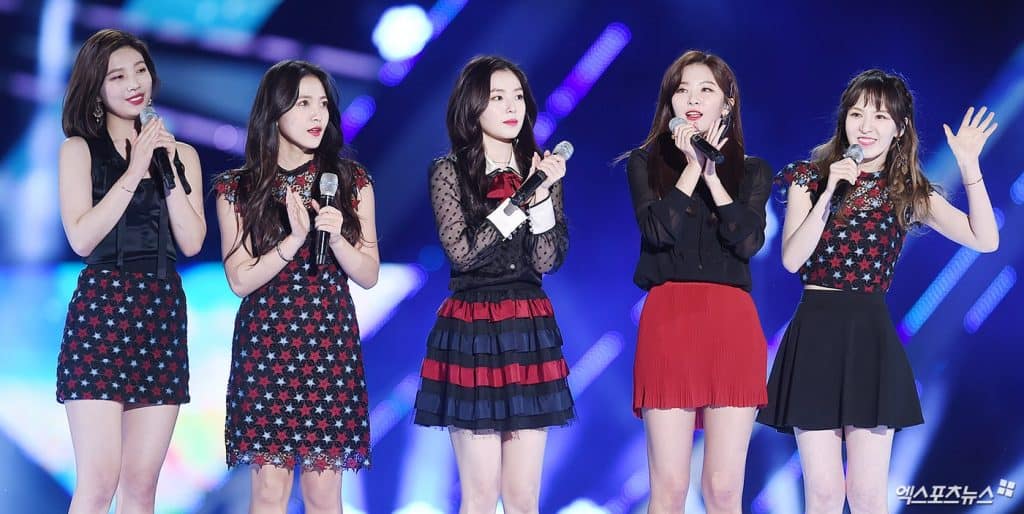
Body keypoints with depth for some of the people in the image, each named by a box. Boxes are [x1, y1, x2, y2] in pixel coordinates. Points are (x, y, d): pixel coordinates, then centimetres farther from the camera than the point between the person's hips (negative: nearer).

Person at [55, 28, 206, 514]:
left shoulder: (180, 154, 13)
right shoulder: (79, 149, 4)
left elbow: (192, 242, 3)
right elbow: (81, 237, -8)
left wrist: (168, 171, -5)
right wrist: (134, 171, -9)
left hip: (163, 315, 4)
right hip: (100, 311, -4)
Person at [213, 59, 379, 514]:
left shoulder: (350, 181, 5)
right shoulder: (237, 188, 1)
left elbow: (369, 275, 3)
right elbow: (239, 280, -4)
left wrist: (337, 238, -16)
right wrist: (295, 238, -17)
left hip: (331, 344, 1)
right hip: (264, 345, -1)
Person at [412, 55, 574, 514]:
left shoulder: (542, 171, 9)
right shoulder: (449, 172, -1)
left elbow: (549, 260, -1)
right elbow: (461, 251, -14)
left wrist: (543, 194, -14)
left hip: (531, 333, 3)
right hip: (472, 333, -3)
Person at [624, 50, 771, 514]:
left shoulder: (752, 172, 14)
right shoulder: (646, 162, 11)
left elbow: (749, 240, -4)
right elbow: (657, 230, -7)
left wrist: (712, 174, -7)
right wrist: (693, 167, -5)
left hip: (732, 325, 1)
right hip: (668, 321, -1)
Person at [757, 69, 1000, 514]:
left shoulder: (909, 193, 7)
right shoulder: (812, 177, 5)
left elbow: (985, 240, -4)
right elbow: (791, 259, -8)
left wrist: (969, 166, -12)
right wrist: (830, 192, -14)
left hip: (872, 336, 1)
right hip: (816, 332, -1)